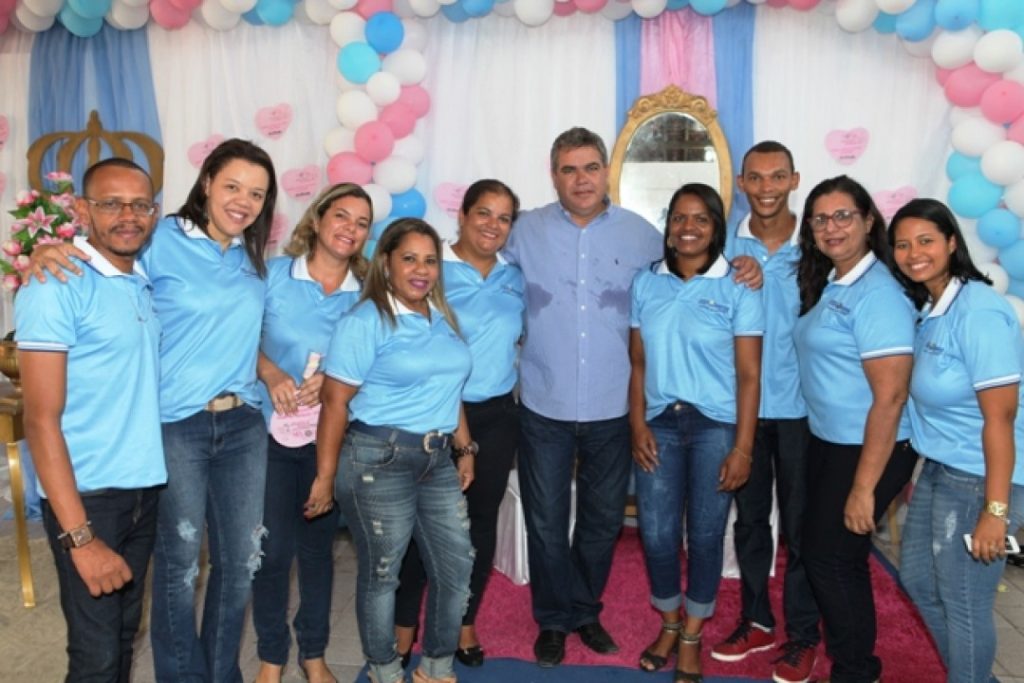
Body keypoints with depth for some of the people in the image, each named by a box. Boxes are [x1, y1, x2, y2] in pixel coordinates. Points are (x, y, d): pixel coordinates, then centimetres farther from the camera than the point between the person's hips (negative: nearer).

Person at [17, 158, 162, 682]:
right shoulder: (57, 288, -14)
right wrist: (79, 535, -20)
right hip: (89, 496, -6)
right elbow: (41, 419, -17)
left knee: (124, 635, 19)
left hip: (146, 488, 6)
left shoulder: (146, 285, 7)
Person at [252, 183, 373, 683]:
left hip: (331, 436, 2)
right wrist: (271, 374, -20)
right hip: (273, 431, -2)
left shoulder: (366, 293, 1)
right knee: (272, 546, 3)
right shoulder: (274, 274, -4)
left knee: (318, 543, 13)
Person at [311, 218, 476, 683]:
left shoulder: (443, 319, 11)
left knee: (456, 566, 11)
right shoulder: (365, 322, -10)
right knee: (381, 572, 8)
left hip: (438, 461, 7)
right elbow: (335, 403, -13)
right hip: (378, 460, -7)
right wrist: (325, 477, -13)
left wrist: (465, 448, 18)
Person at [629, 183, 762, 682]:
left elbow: (749, 375, -6)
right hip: (659, 423, 2)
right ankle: (668, 624, 31)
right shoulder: (646, 283, 5)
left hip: (716, 425, -2)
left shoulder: (738, 288, -4)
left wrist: (742, 447, -11)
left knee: (705, 534, 7)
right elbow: (638, 363, 6)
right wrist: (637, 425, -3)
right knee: (656, 532, 5)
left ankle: (692, 636, 29)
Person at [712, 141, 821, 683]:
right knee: (749, 518, 15)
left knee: (800, 523, 8)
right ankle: (756, 620, 33)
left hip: (800, 405, -2)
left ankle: (803, 635, 26)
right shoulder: (728, 245, 0)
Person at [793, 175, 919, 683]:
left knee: (833, 558, 4)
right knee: (822, 551, 19)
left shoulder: (877, 294, -20)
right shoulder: (825, 285, 6)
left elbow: (890, 399, -23)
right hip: (824, 441, 9)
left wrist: (864, 488, -22)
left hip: (867, 451, -9)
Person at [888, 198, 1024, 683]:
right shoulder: (928, 310, 5)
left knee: (963, 603, 7)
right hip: (938, 471, 9)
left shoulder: (978, 311, -21)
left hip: (977, 480, -9)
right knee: (917, 580, 21)